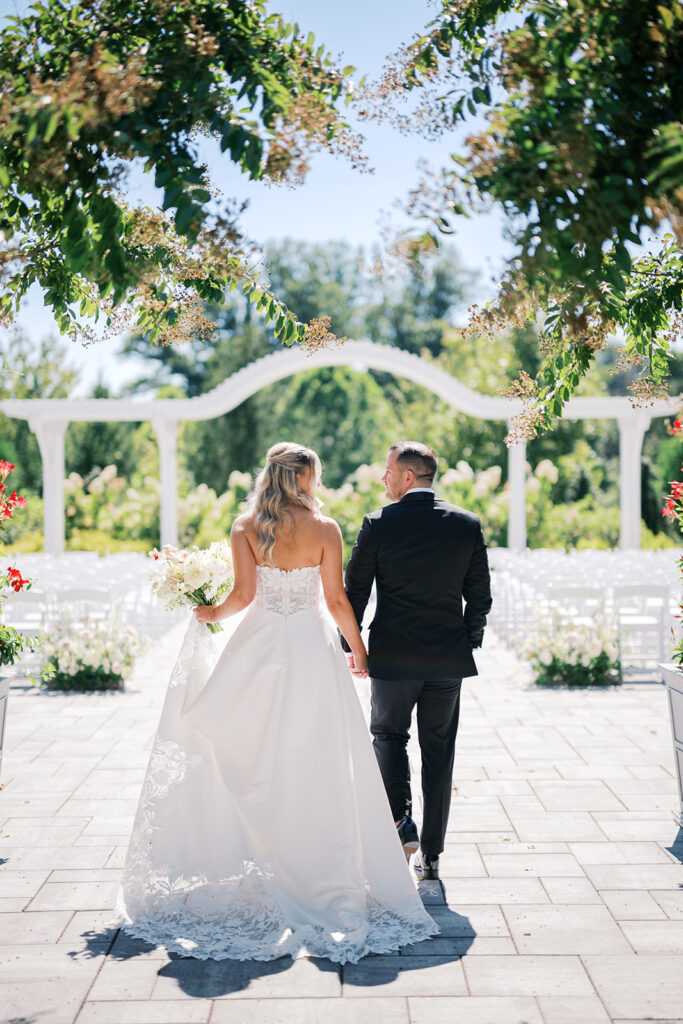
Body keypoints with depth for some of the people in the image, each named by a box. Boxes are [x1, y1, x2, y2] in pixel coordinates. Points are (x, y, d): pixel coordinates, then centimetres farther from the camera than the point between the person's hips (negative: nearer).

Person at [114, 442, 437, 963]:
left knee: (250, 761, 10)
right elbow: (336, 599, -5)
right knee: (314, 763, 5)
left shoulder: (246, 527, -1)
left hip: (259, 646, 2)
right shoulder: (324, 528, -5)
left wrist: (212, 613, 11)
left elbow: (244, 593, -8)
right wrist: (359, 649, 6)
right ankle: (318, 872, 9)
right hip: (311, 649, -1)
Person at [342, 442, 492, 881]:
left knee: (389, 734, 20)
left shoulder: (378, 524, -8)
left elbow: (355, 593, -4)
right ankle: (431, 856, 16)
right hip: (449, 659, 2)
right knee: (439, 753, 11)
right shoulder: (468, 524, 0)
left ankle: (400, 820, 1)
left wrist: (350, 646, 8)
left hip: (393, 656, -2)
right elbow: (480, 596, 3)